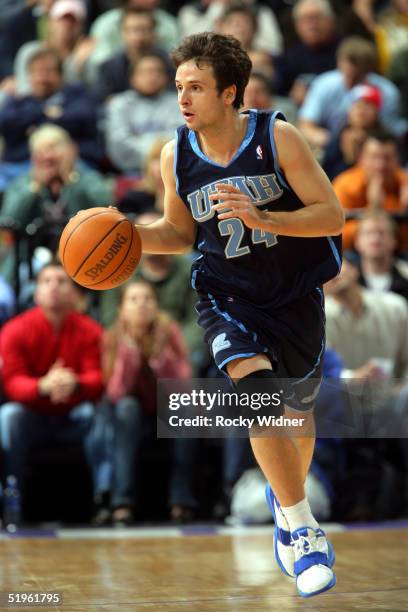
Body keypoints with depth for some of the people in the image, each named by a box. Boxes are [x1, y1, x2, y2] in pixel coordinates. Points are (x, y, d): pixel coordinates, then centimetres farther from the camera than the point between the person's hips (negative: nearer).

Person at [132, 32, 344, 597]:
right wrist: (129, 234, -10)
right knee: (257, 392, -26)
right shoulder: (176, 156, -7)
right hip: (226, 296, 0)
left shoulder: (278, 137, -16)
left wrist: (263, 218, -30)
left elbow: (332, 214, -16)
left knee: (297, 413, 15)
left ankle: (287, 497, 49)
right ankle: (303, 528, -15)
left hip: (295, 295, 0)